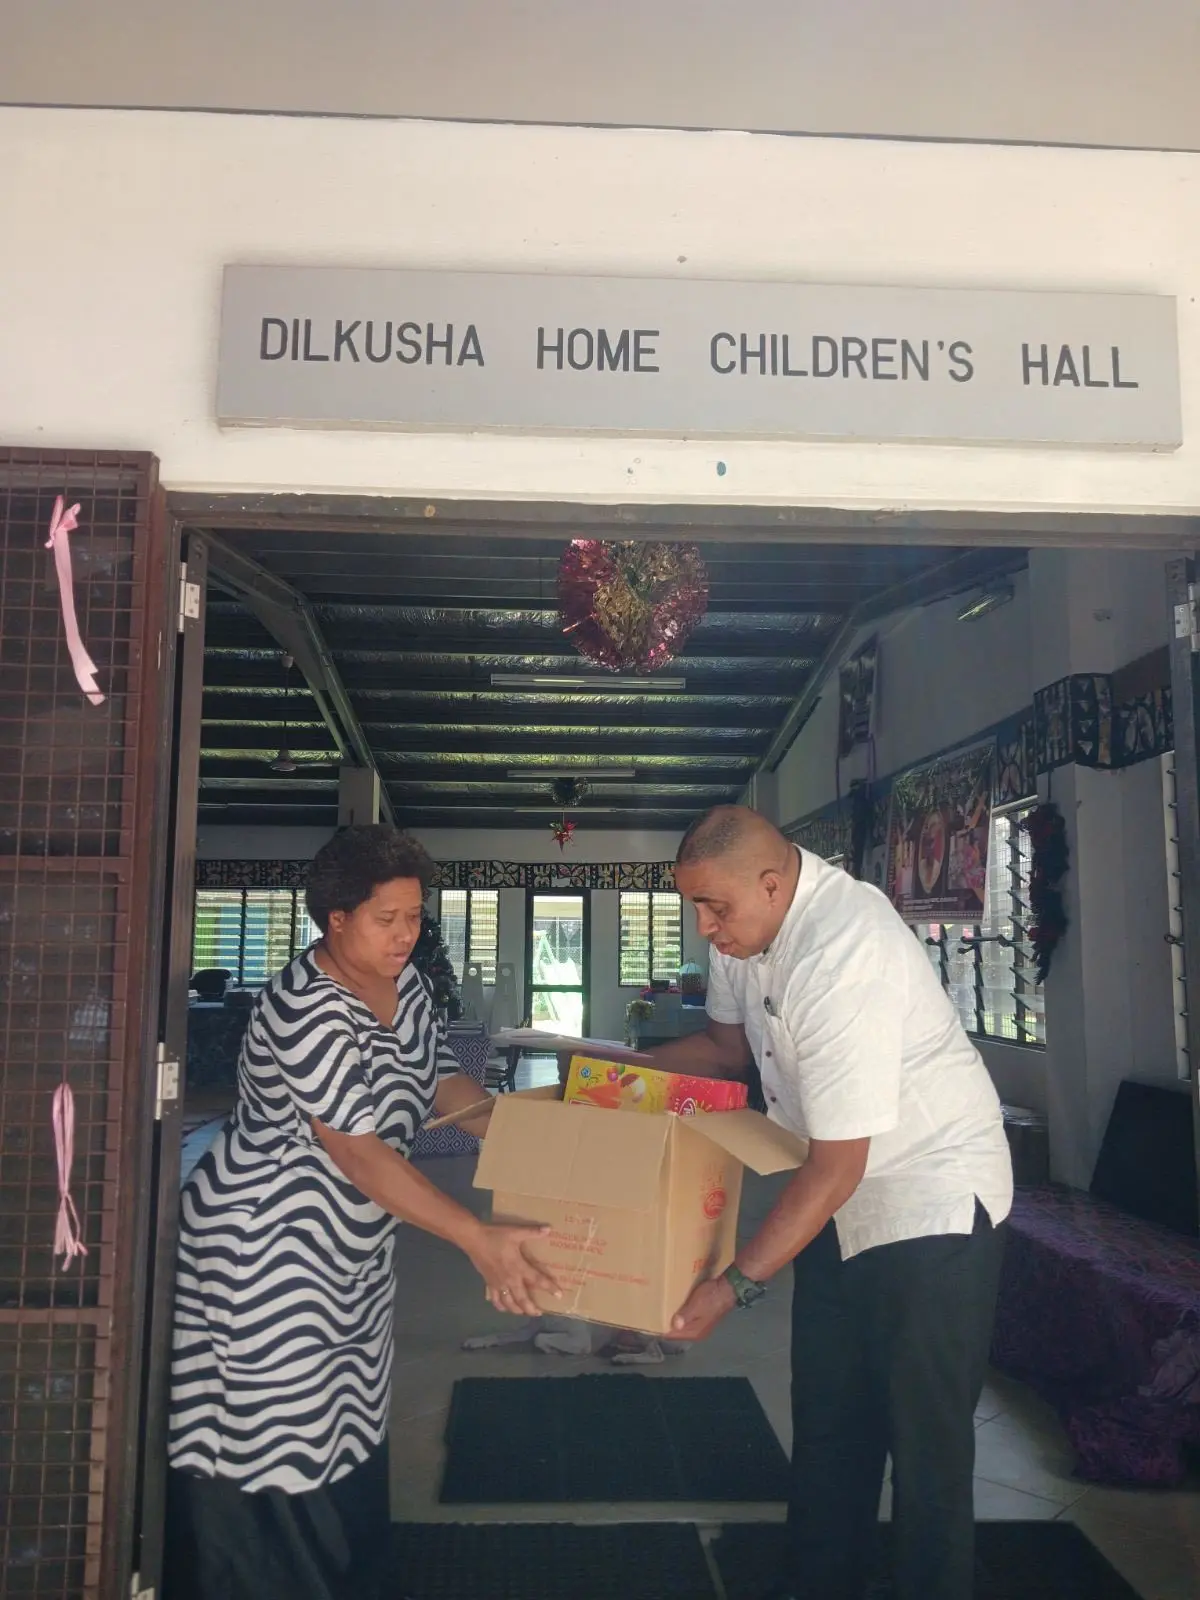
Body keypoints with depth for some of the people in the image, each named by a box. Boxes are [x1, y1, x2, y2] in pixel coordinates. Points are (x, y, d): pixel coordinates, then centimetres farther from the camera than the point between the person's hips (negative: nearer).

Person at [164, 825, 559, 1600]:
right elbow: (360, 1153, -31)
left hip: (351, 1246, 9)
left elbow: (444, 1083, 10)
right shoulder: (305, 1009, -27)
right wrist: (479, 1239, -35)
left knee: (351, 1424, 20)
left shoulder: (407, 985, -1)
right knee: (276, 1440, 3)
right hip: (265, 1249, -8)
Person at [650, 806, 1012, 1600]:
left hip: (932, 1200, -8)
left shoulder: (843, 955, -34)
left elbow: (837, 1164, -29)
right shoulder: (746, 922, -8)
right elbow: (729, 1041, 10)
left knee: (923, 1431, 3)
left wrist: (737, 1285, -26)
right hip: (843, 1204, 9)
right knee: (827, 1414, 19)